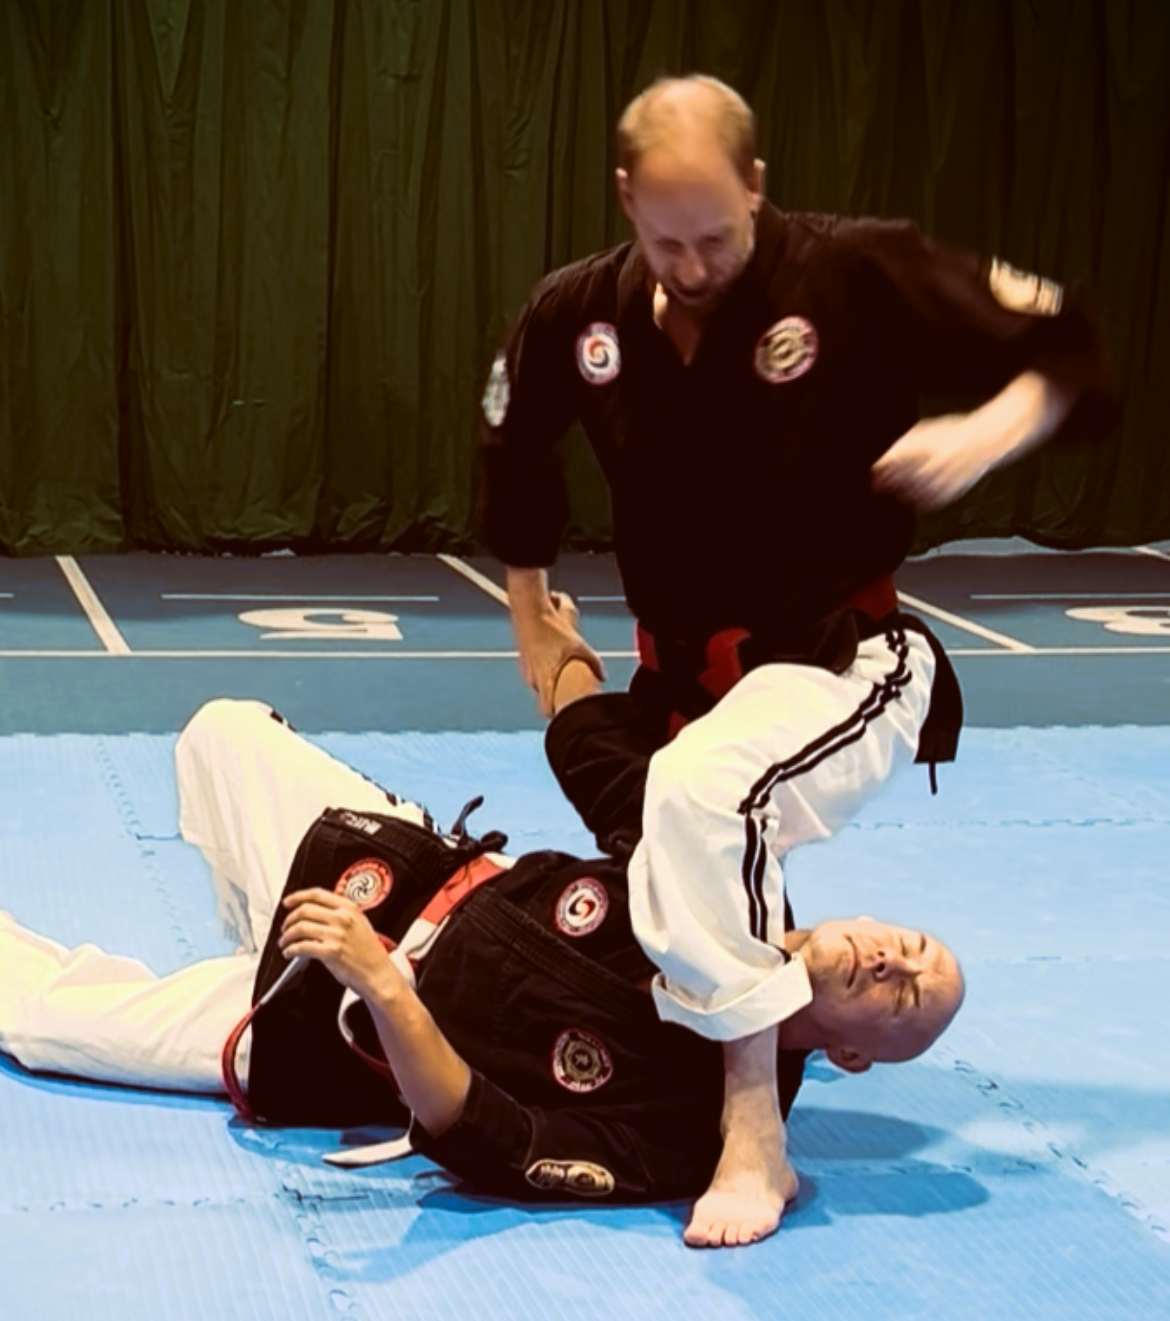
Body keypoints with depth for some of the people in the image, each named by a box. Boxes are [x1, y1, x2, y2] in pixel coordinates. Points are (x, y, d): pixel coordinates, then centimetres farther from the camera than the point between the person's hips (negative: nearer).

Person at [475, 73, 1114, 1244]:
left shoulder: (860, 274, -17)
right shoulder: (578, 313, -4)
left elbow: (1066, 355, -12)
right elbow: (514, 447, 18)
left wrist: (990, 431, -31)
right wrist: (532, 620, 19)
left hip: (838, 657, -6)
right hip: (680, 668, 6)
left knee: (699, 793, -35)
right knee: (660, 895, 18)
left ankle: (755, 1134, -25)